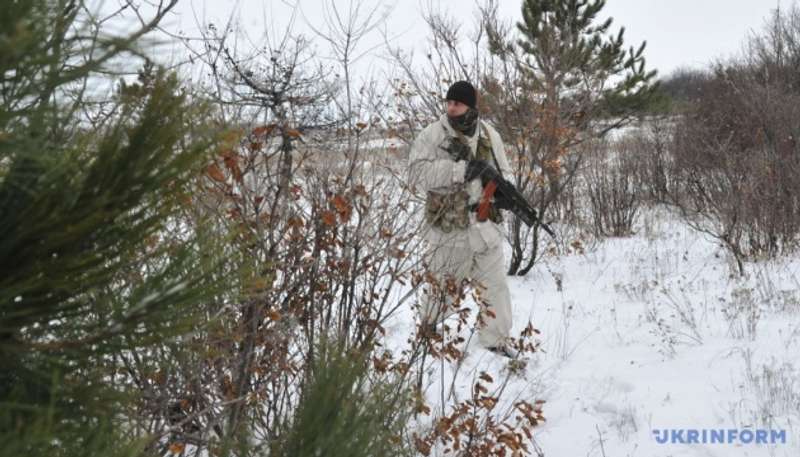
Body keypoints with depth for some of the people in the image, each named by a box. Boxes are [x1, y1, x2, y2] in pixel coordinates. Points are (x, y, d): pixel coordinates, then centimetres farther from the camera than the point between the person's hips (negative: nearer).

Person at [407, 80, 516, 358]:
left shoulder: (489, 136, 6)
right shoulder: (431, 136, -7)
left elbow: (504, 172, 13)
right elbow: (417, 174, -19)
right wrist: (461, 169, -26)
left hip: (486, 227, 4)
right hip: (449, 230, -3)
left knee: (495, 287, 6)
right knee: (442, 287, 10)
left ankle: (496, 341, 21)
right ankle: (427, 333, 32)